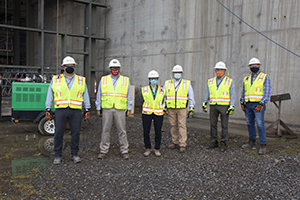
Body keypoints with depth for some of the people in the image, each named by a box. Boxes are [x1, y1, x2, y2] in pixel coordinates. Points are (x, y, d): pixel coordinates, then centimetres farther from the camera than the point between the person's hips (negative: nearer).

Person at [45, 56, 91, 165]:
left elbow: (85, 96, 12)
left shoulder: (81, 80, 11)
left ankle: (74, 154, 16)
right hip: (60, 110, 0)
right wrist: (48, 109, 5)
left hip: (76, 111, 1)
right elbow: (50, 95, 10)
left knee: (76, 133, 3)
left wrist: (87, 110, 8)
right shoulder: (55, 79, 9)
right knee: (58, 133, 0)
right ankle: (58, 156, 11)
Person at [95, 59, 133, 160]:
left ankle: (124, 151, 11)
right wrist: (98, 108, 9)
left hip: (120, 110, -1)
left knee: (122, 131, 2)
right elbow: (99, 95, 12)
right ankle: (103, 151, 16)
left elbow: (129, 96, 10)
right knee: (105, 130, 5)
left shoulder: (125, 80, 7)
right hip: (106, 109, 1)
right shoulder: (103, 80, 9)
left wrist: (128, 108, 5)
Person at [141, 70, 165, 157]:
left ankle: (157, 149, 18)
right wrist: (144, 112, 7)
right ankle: (148, 149, 18)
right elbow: (143, 102, 8)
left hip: (158, 114, 0)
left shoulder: (162, 90, 6)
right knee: (146, 132, 2)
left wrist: (160, 111, 11)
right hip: (146, 114, 0)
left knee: (158, 132, 3)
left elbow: (162, 102, 12)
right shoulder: (144, 89, 3)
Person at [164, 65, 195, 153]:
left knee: (182, 126, -6)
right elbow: (163, 96, 11)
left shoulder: (187, 83, 3)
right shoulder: (167, 83, 7)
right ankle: (175, 142, 19)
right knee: (173, 125, 8)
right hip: (171, 109, 2)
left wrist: (191, 108, 1)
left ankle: (183, 145, -3)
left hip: (182, 109, -2)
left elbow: (191, 97, 5)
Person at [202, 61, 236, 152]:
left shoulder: (229, 81, -1)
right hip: (213, 106, 4)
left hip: (224, 106, -3)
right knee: (213, 124, 5)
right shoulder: (210, 81, 9)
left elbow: (232, 95, -5)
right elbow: (207, 93, 10)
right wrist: (204, 104, 1)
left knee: (224, 125, -1)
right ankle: (214, 143, 14)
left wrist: (232, 106, -14)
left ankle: (223, 144, 7)